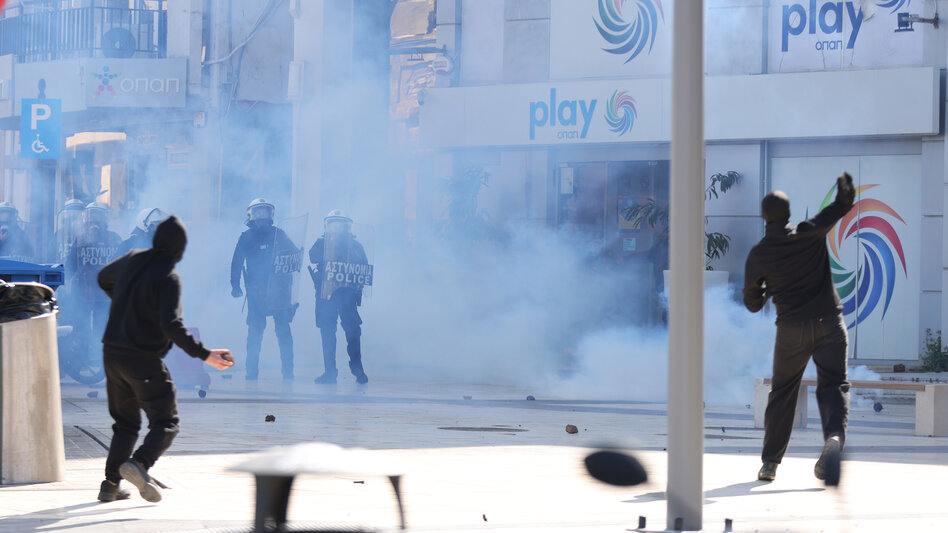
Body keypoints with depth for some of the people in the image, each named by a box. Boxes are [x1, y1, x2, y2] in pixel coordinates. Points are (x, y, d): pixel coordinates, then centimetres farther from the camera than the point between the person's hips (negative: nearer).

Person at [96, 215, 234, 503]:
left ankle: (111, 484, 13)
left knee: (125, 423, 19)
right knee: (165, 423, 0)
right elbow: (171, 326, -24)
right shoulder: (168, 277, -16)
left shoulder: (132, 260, 6)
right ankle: (138, 463, -25)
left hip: (112, 353, 7)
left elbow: (104, 278, 29)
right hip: (144, 360, -7)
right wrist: (204, 354, -22)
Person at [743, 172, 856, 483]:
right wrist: (845, 184, 28)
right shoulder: (811, 233, -3)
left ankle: (770, 462, 15)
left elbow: (752, 303, 6)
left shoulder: (758, 255, -1)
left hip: (791, 329, 1)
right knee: (833, 385, 0)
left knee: (782, 392, 14)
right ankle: (834, 437, -30)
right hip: (829, 323, -1)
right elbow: (843, 204, 9)